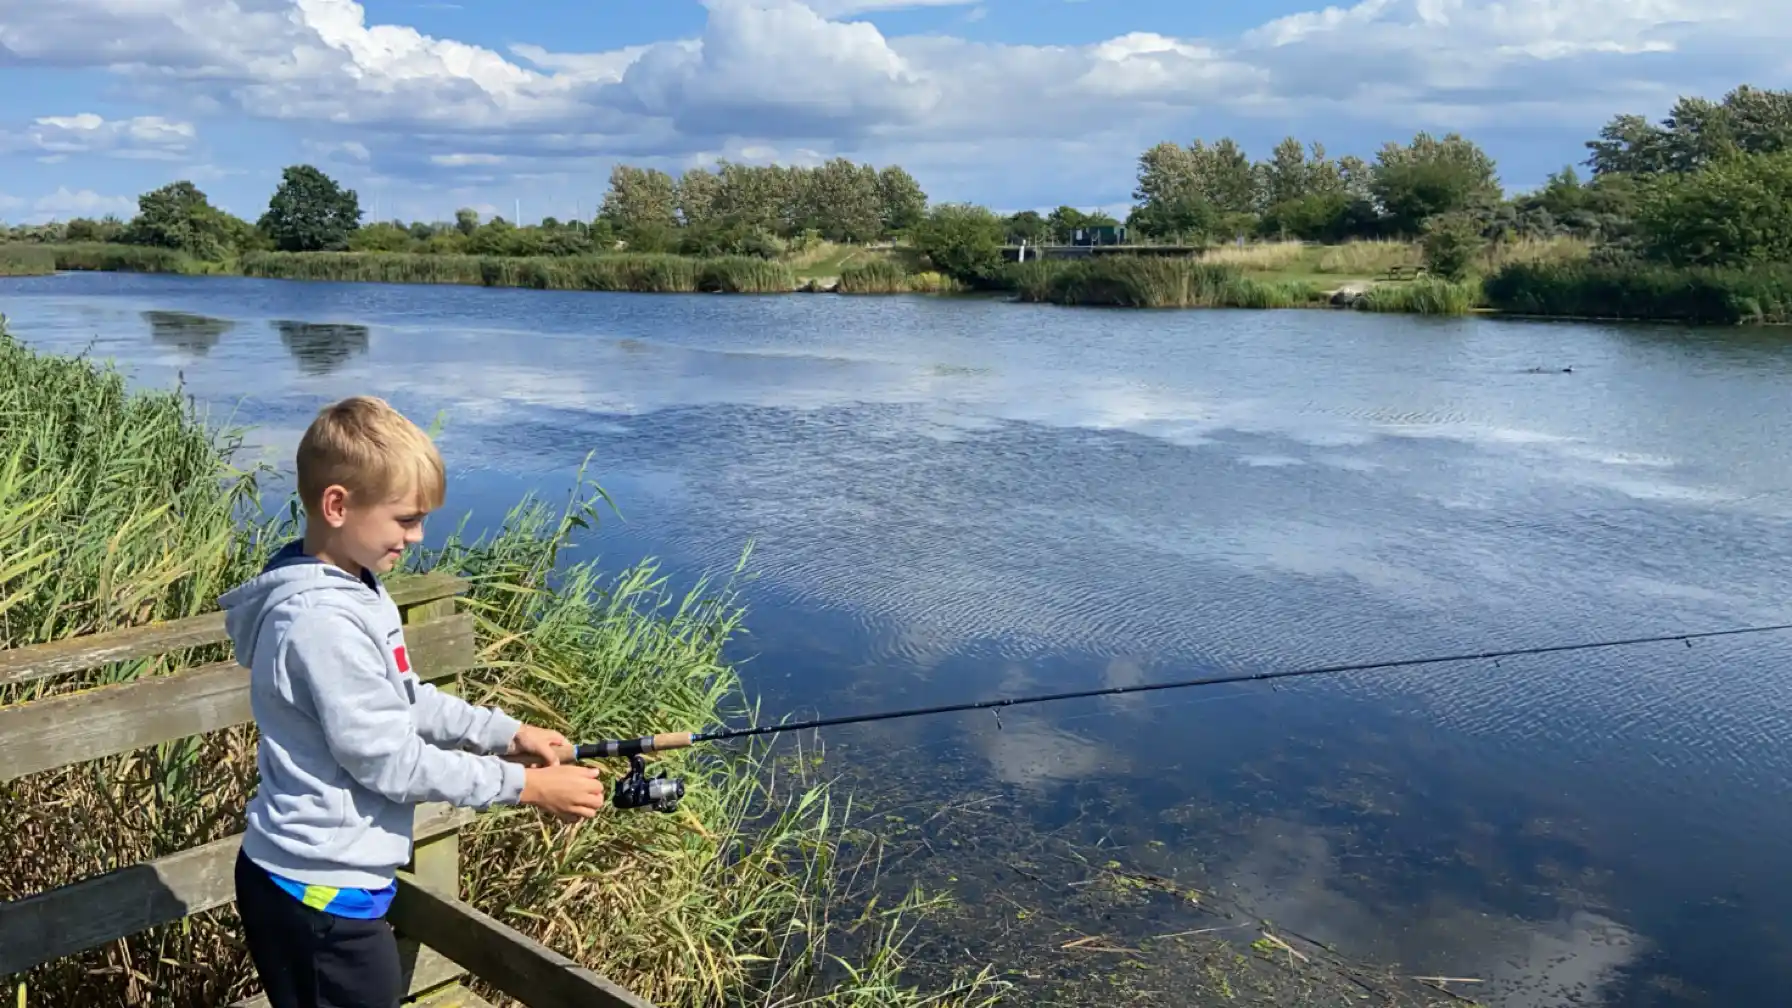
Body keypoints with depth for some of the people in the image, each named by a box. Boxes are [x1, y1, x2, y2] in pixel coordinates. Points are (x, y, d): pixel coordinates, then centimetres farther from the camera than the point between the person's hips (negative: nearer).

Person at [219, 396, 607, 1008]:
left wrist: (507, 732, 6)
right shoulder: (323, 622, -26)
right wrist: (525, 785, -17)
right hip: (320, 893, -9)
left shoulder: (352, 588, 5)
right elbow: (389, 762, -22)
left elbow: (405, 701, 14)